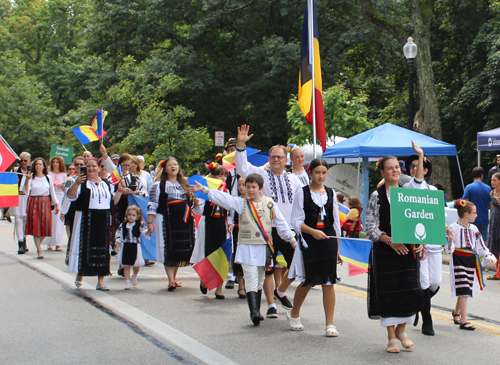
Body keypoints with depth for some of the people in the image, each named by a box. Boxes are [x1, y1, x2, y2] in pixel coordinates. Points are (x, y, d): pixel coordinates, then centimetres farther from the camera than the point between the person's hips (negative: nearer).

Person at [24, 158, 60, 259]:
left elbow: (52, 191, 13)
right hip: (34, 204, -2)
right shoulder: (31, 177, 0)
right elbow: (26, 191, -12)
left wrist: (56, 204, 10)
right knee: (36, 226, -5)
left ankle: (38, 244, 24)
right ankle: (39, 251, -1)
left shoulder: (48, 178, 8)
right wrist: (27, 180, -26)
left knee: (45, 226, -2)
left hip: (45, 204, 2)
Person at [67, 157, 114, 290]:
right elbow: (71, 196, -12)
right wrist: (76, 183, -28)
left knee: (102, 248, 2)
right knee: (85, 246, -1)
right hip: (86, 220, -3)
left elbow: (113, 201, 17)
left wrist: (120, 190, 3)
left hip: (103, 221, 3)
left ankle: (101, 281, 6)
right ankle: (80, 275, 19)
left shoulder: (106, 184, 14)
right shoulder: (82, 182, 1)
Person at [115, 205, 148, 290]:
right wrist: (118, 244, 0)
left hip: (135, 247, -1)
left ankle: (135, 276, 34)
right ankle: (127, 282, 12)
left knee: (136, 265, 1)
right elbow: (118, 235, 8)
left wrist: (148, 231, -31)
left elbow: (144, 231, -10)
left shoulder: (140, 224, 0)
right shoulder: (123, 225, 5)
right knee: (126, 266, 3)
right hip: (125, 247, 1)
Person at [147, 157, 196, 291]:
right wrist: (149, 222, -9)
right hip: (166, 221, -4)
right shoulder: (158, 185, 2)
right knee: (168, 251, -7)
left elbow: (188, 202, 24)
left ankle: (174, 277, 20)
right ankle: (171, 280, -5)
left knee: (180, 250, 6)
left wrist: (194, 202, 1)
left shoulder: (184, 185, 17)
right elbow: (152, 205, -2)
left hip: (183, 221, 5)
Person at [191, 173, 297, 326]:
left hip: (264, 248, 2)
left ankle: (257, 311, 20)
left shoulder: (269, 204, 6)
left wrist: (291, 239, 10)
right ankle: (254, 312, -20)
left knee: (259, 282, 11)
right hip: (247, 248, -2)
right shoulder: (241, 203, 5)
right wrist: (203, 189, -10)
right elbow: (222, 198, -2)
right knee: (251, 281, -11)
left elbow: (280, 223, 10)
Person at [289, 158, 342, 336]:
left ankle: (330, 324, 4)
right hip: (309, 241, -3)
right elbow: (296, 221, -3)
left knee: (328, 282, -1)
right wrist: (313, 231, -20)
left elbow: (336, 222, 14)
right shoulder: (302, 193, 1)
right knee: (308, 281, 3)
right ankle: (294, 314, 28)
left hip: (328, 240, 3)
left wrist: (337, 249, 12)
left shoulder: (331, 193, 11)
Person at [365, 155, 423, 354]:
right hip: (384, 250, -3)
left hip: (408, 248, 3)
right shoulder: (377, 195, -2)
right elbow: (370, 227, -7)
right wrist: (390, 241, -19)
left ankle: (401, 329, 24)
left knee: (410, 290, 1)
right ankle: (391, 337, 14)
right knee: (387, 291, 1)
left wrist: (420, 241, -6)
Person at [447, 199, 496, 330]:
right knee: (463, 289, -10)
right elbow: (449, 250, -12)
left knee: (466, 289, 14)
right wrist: (450, 240, -30)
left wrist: (489, 256, 1)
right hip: (458, 260, -6)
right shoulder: (453, 228, -12)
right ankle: (463, 321, -7)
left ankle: (456, 312, 38)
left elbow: (481, 245, 14)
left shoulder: (473, 229, 6)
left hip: (471, 260, 6)